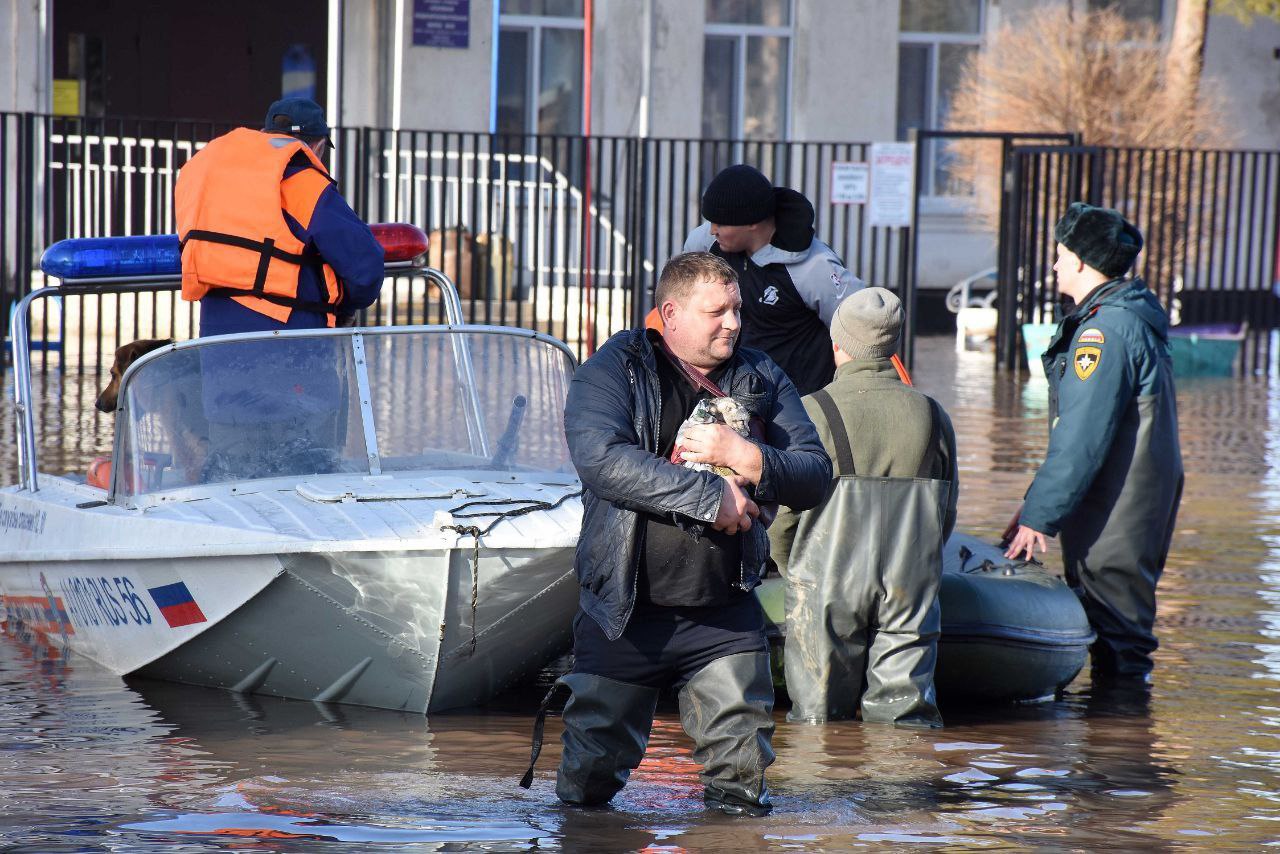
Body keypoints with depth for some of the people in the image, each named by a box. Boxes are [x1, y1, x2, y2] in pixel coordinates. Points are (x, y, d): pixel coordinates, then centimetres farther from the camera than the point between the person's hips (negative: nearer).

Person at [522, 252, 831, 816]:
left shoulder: (761, 379, 10)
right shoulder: (614, 371, -4)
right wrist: (712, 496, -20)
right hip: (625, 615, -3)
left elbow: (816, 475, 5)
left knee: (742, 769, 0)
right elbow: (600, 457, -22)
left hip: (726, 617, 3)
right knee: (590, 777, 7)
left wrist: (746, 458, -15)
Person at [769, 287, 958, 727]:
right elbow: (945, 516, 10)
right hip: (911, 591, 3)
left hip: (826, 588, -3)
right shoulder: (931, 415, 4)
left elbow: (780, 513, -5)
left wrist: (792, 571, 13)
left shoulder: (812, 412, -8)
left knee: (817, 718, 4)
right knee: (906, 714, 5)